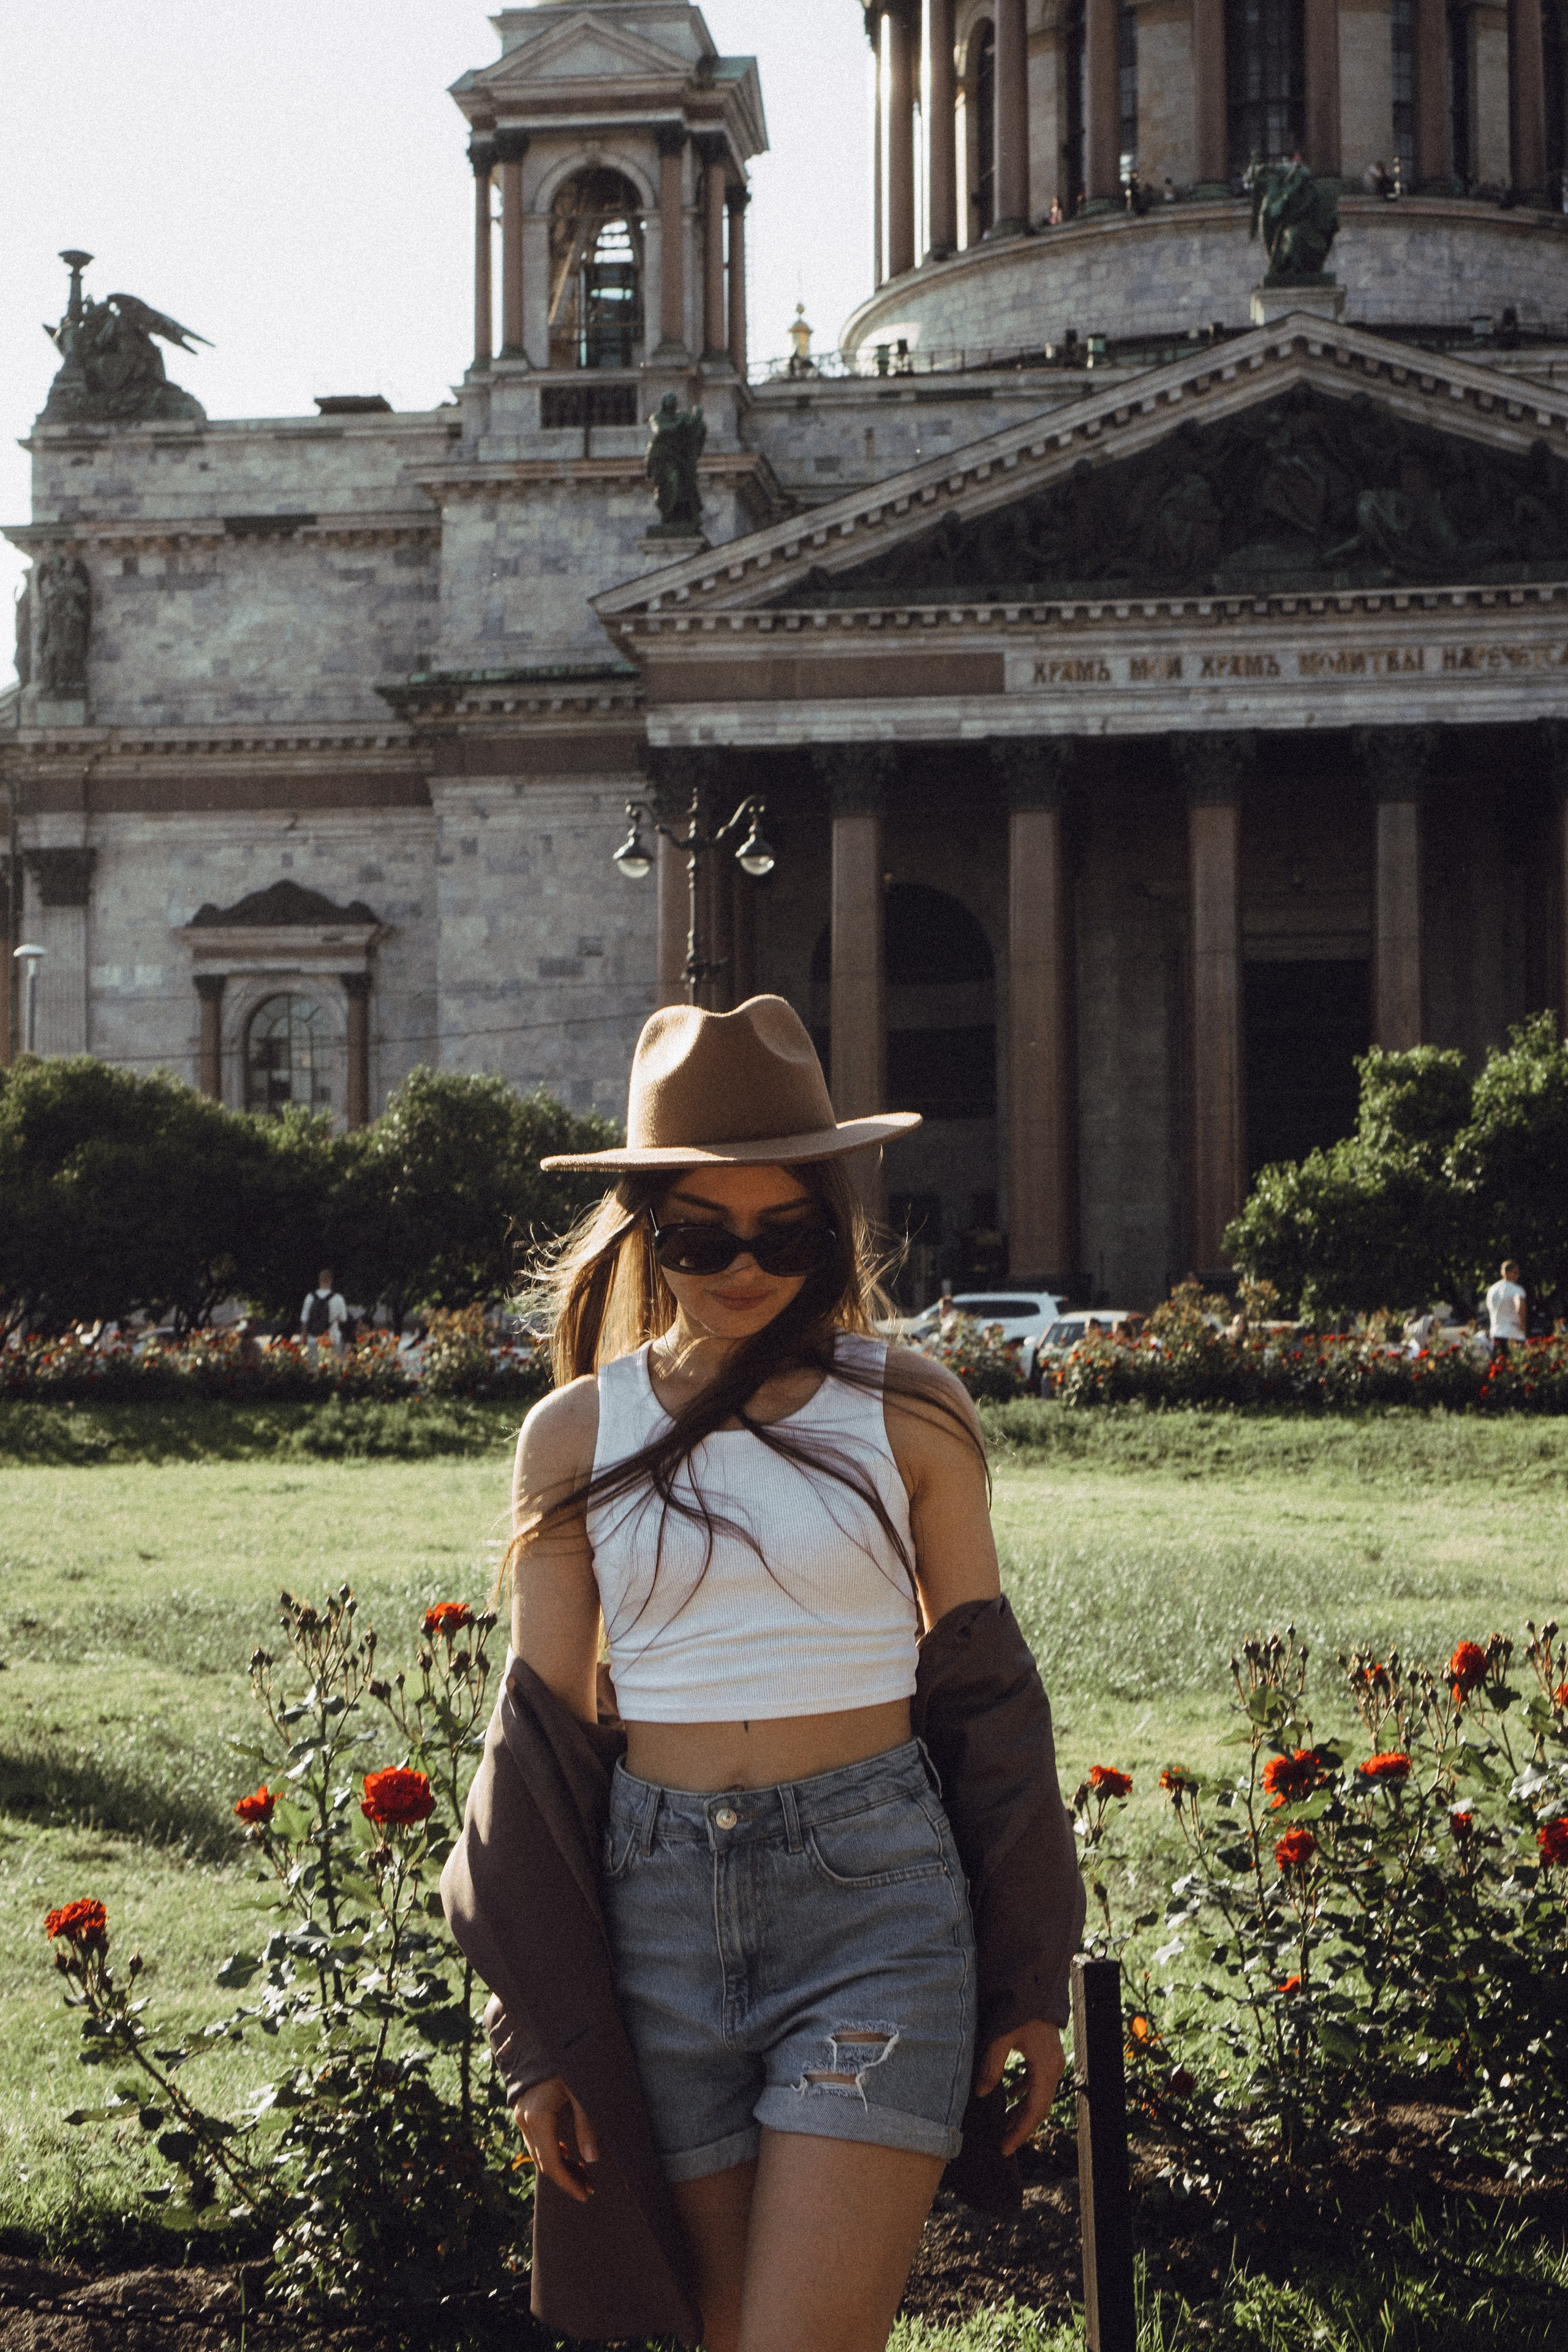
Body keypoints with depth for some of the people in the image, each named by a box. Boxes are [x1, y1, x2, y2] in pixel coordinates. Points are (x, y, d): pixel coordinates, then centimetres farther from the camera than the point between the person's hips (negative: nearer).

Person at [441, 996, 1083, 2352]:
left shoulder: (905, 1412, 1)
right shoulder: (577, 1434, 5)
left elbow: (985, 1694, 6)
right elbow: (545, 1735, 7)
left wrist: (1033, 1982, 5)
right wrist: (540, 2036, 5)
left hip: (877, 1897, -2)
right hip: (661, 1914, 2)